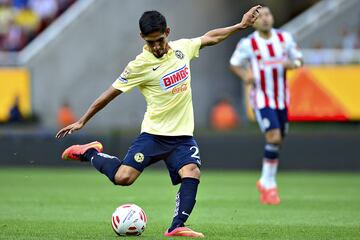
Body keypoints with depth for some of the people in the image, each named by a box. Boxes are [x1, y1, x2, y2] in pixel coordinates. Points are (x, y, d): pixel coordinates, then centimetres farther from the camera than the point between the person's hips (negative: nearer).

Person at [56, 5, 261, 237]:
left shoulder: (181, 48, 3)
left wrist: (241, 25, 19)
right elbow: (111, 93, -4)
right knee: (123, 178, -15)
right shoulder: (140, 64, -11)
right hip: (154, 133, -3)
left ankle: (177, 227, -23)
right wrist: (82, 121, -2)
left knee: (192, 172, -23)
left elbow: (210, 37, 20)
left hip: (183, 134, 3)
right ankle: (91, 153, 11)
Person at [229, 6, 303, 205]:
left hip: (281, 99, 4)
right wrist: (245, 75, -15)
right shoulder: (247, 44, -8)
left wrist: (291, 64, -13)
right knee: (274, 138, -19)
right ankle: (268, 184, -4)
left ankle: (266, 182, 28)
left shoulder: (285, 38, 0)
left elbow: (298, 60, 10)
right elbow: (234, 64, 5)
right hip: (261, 99, -4)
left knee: (277, 142, 10)